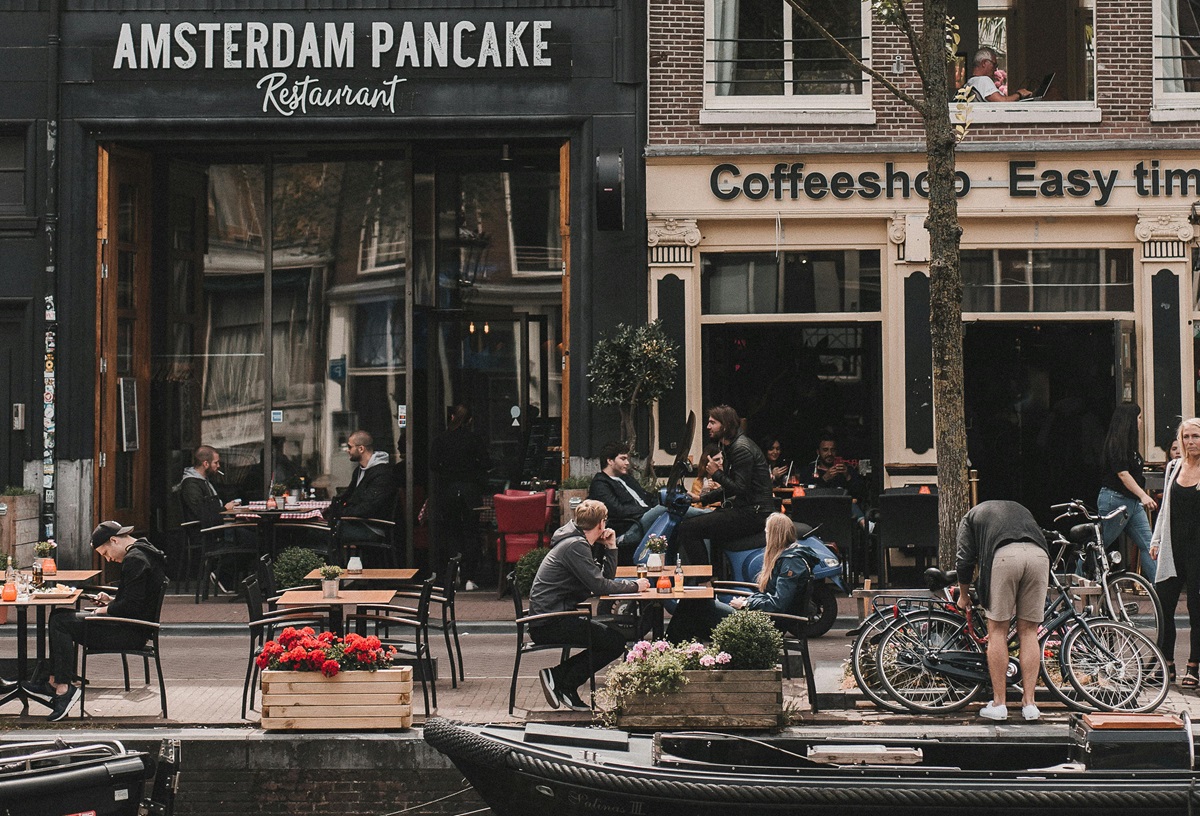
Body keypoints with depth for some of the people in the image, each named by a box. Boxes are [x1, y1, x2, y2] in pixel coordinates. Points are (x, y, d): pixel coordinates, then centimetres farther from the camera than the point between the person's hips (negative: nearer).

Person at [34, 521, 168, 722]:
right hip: (132, 630, 11)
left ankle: (63, 688, -12)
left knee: (61, 622, -14)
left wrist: (105, 610, -9)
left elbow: (131, 605, -24)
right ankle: (55, 683, 9)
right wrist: (112, 600, 13)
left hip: (131, 632, -11)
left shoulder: (135, 560, -18)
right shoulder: (143, 553, 15)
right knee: (60, 617, 14)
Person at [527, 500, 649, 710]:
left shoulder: (576, 542, 18)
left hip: (549, 622, 10)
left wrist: (611, 548, 10)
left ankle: (560, 677, 4)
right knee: (616, 642, -12)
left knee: (612, 636, 13)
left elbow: (605, 578, 19)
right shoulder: (576, 546, -14)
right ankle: (563, 679, -10)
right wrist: (634, 586, -7)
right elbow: (599, 586, -19)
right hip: (550, 624, -10)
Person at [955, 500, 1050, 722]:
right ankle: (1029, 703, 10)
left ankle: (999, 704, 8)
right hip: (1039, 555, 3)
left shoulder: (972, 516, 31)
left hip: (1004, 555, -3)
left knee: (997, 630, 7)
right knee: (1028, 631, 12)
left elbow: (965, 560, 18)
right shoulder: (1020, 510, 41)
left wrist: (963, 595, 33)